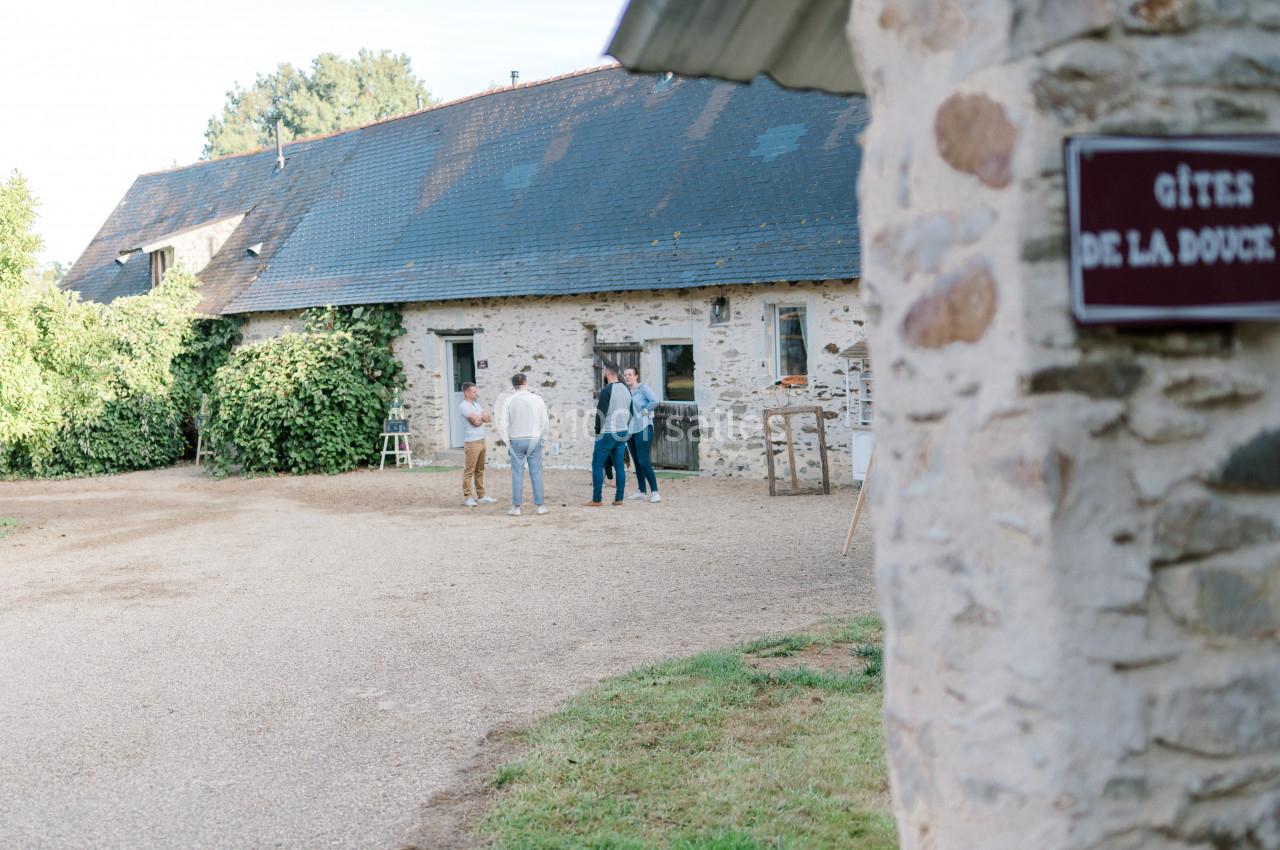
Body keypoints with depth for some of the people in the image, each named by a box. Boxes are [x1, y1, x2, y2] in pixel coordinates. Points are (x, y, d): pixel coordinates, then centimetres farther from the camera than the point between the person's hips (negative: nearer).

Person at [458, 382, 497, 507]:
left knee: (480, 470, 10)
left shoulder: (476, 404, 16)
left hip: (481, 440, 8)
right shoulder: (464, 406, -10)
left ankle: (481, 496, 14)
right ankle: (467, 497, -3)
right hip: (471, 442, -8)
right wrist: (484, 417, 3)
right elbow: (476, 422, -18)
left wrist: (480, 417, -10)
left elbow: (489, 418, 11)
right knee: (469, 470, -5)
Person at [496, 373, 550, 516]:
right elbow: (545, 423, 0)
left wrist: (507, 442, 3)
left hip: (516, 441, 0)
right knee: (536, 474, 5)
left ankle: (516, 507, 4)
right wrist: (541, 437, 13)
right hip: (534, 440, 0)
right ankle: (540, 506, 7)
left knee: (517, 474, 3)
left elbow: (502, 424, -6)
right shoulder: (537, 399, -3)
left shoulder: (509, 400, -4)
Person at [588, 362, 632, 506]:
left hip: (607, 433, -7)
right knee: (619, 466, 8)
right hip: (623, 432, 7)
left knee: (597, 465, 0)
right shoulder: (626, 390, 8)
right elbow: (630, 412, 14)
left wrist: (597, 431, -4)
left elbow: (600, 414, -16)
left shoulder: (606, 391, -15)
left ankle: (597, 499, -1)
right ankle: (619, 498, 8)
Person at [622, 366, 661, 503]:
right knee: (636, 461, 10)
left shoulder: (643, 388, -6)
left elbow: (655, 401, -17)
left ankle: (654, 491, -11)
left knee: (643, 460, -13)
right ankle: (642, 491, 18)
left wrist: (644, 411, -11)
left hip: (642, 428, -7)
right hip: (629, 430, 7)